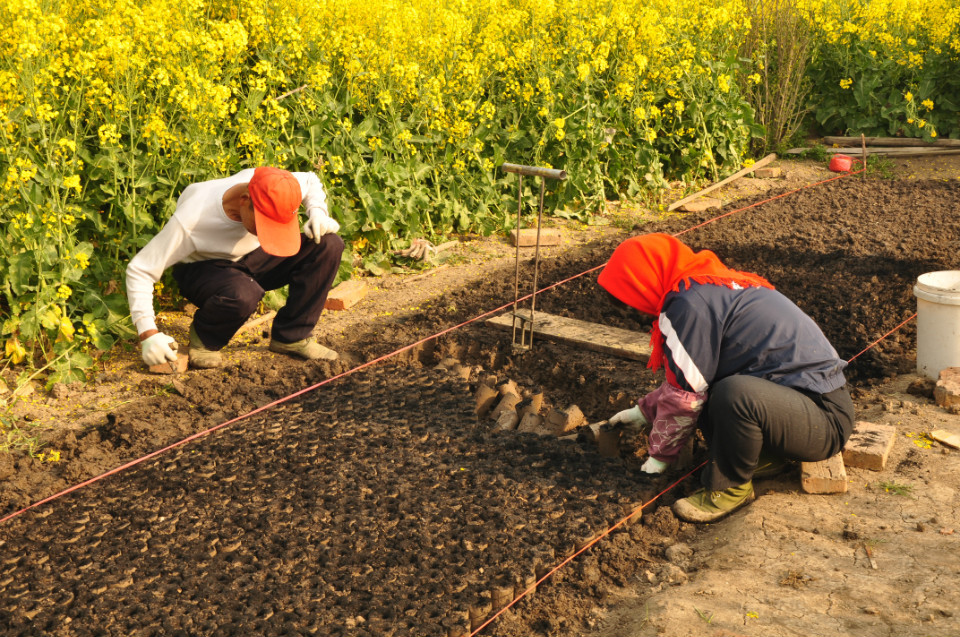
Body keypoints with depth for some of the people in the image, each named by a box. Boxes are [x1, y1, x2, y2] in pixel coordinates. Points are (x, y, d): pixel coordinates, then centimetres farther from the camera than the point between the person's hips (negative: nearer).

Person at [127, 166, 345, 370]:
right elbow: (139, 270, -28)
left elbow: (309, 180, 2)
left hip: (252, 258, 6)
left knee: (329, 244, -18)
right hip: (204, 269, -5)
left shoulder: (269, 186, -23)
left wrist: (317, 211, -19)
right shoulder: (191, 220, -36)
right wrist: (149, 334, -36)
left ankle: (291, 337, -6)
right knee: (243, 294, -43)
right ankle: (203, 339, -8)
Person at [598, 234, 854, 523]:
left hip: (826, 422, -10)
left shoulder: (689, 302, -16)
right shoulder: (715, 283, 14)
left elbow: (684, 394, -12)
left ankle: (730, 488, -10)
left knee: (734, 393, -34)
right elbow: (687, 374, 29)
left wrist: (660, 455, 1)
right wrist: (645, 410, 32)